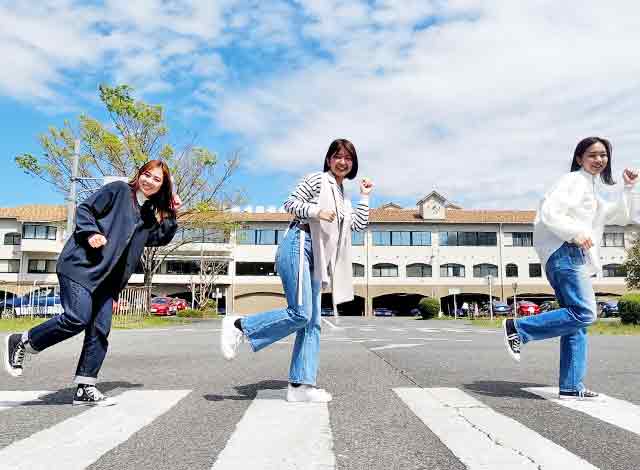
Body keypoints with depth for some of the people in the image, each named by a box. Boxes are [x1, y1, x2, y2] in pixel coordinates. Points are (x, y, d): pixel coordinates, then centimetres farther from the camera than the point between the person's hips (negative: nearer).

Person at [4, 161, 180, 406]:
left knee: (100, 331, 2)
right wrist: (91, 233, -18)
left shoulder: (150, 213, 18)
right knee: (77, 319, -18)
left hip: (107, 279, 7)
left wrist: (172, 212, 8)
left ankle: (85, 389, 10)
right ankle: (21, 341, 6)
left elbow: (162, 238, 17)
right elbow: (84, 210, -2)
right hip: (82, 265, -7)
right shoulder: (118, 190, 0)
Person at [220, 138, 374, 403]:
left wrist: (365, 196, 21)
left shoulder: (342, 197, 25)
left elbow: (359, 225, 18)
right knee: (300, 314, -19)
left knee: (312, 323, 1)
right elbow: (290, 204, -3)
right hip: (298, 246, -8)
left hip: (315, 258, 8)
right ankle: (239, 325, -5)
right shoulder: (318, 179, 4)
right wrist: (316, 211, -17)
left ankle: (300, 386, 2)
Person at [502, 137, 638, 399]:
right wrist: (576, 233, -22)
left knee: (577, 320, 5)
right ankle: (518, 328, -13)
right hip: (565, 251, -10)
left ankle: (571, 387, 7)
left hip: (576, 257, 10)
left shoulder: (594, 189, 28)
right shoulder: (574, 180, -1)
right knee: (584, 314, -19)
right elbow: (549, 212, -14)